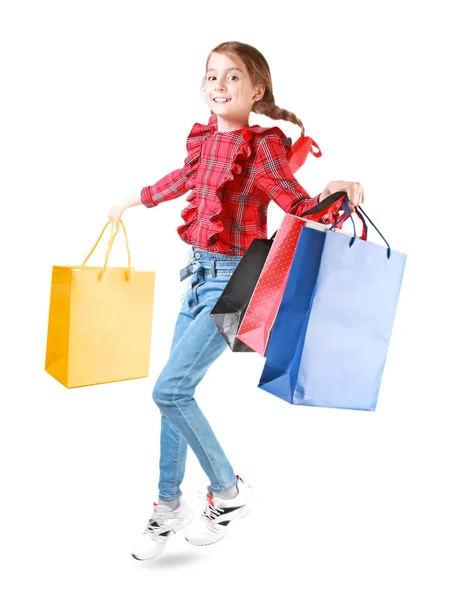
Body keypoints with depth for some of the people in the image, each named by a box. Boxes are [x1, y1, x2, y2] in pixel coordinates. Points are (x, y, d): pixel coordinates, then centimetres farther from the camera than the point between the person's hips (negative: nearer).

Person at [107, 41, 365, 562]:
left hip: (234, 280, -7)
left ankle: (229, 493, 10)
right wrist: (134, 200, 42)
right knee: (175, 392, 11)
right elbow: (183, 178, 27)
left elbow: (298, 205, -18)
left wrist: (332, 192, -40)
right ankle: (168, 507, 30)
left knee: (170, 389, -12)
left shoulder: (262, 145, -11)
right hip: (200, 273, 7)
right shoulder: (206, 138, 8)